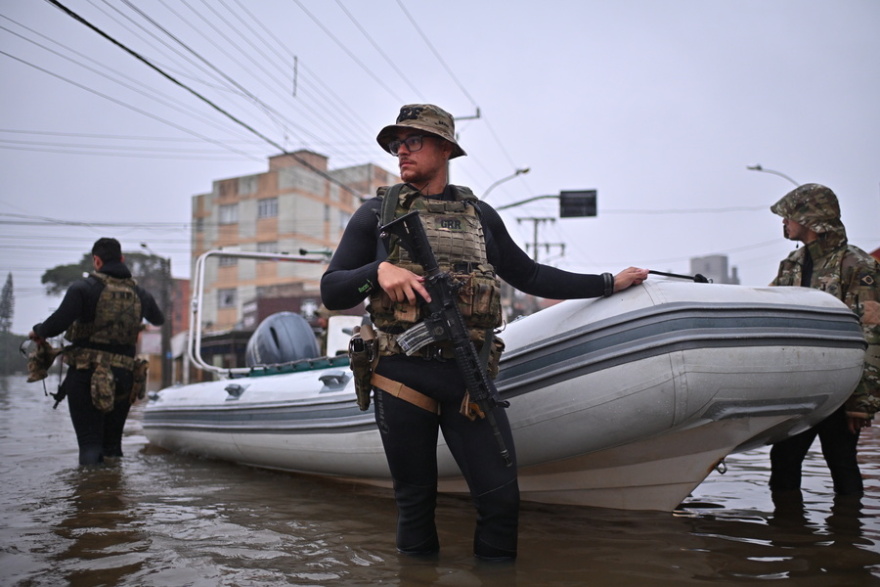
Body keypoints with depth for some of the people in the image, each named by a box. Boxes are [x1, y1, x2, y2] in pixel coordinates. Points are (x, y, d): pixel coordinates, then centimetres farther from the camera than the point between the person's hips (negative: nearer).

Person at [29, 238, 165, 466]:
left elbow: (59, 322, -18)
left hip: (85, 376, -4)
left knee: (90, 443, -2)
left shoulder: (84, 288, -6)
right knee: (112, 444, 16)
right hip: (122, 378, 4)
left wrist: (39, 332, 3)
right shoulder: (140, 294, 10)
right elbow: (159, 320, 30)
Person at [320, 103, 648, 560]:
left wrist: (610, 283, 25)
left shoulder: (480, 216, 15)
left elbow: (528, 276, 24)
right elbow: (331, 291, 5)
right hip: (401, 376, -2)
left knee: (500, 497, -1)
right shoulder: (377, 213, 8)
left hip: (468, 377, 2)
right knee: (415, 501, 6)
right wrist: (379, 271, -15)